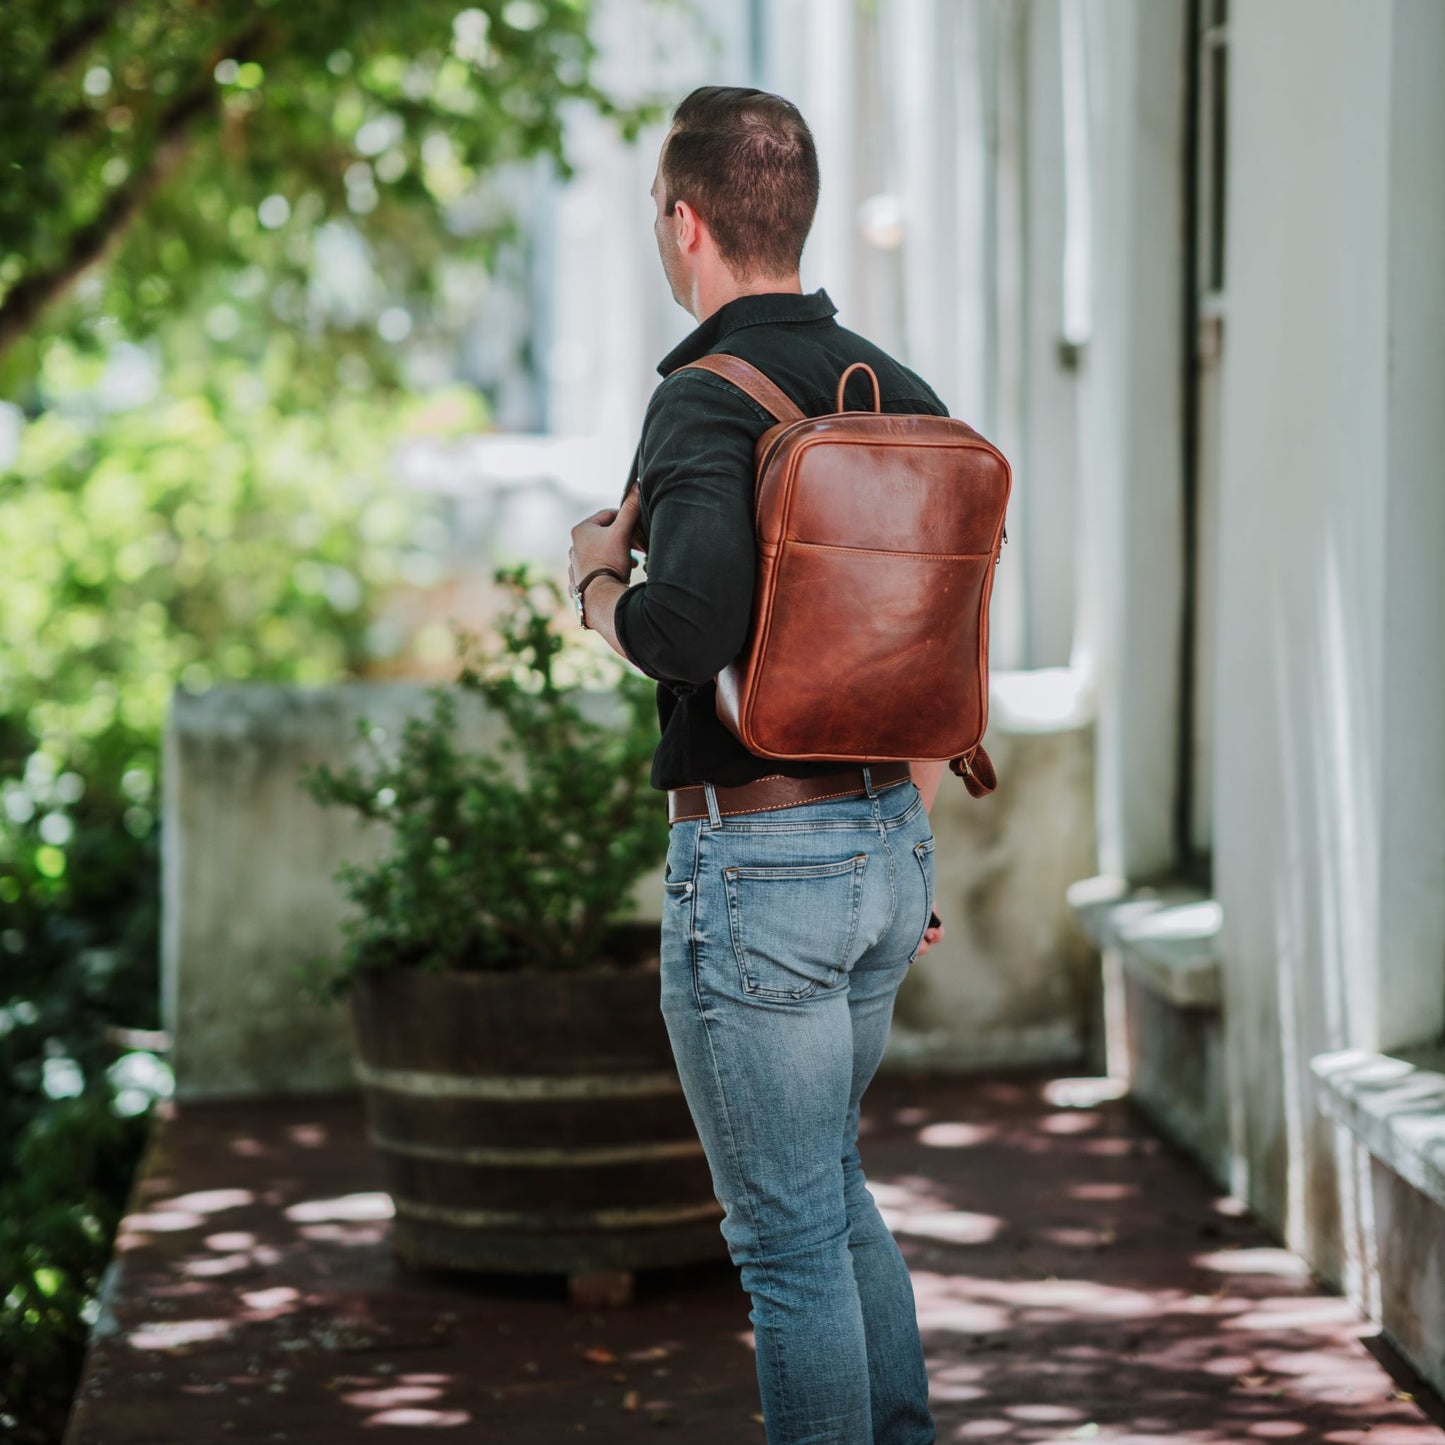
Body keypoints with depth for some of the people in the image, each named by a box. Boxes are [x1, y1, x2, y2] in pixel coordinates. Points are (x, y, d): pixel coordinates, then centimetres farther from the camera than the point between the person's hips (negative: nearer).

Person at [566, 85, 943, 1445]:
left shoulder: (706, 401, -16)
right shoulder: (902, 392, 8)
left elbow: (691, 627, -33)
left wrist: (596, 578, -10)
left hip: (754, 857, -8)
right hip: (887, 838, 8)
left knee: (788, 1230, 2)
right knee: (830, 1179, 24)